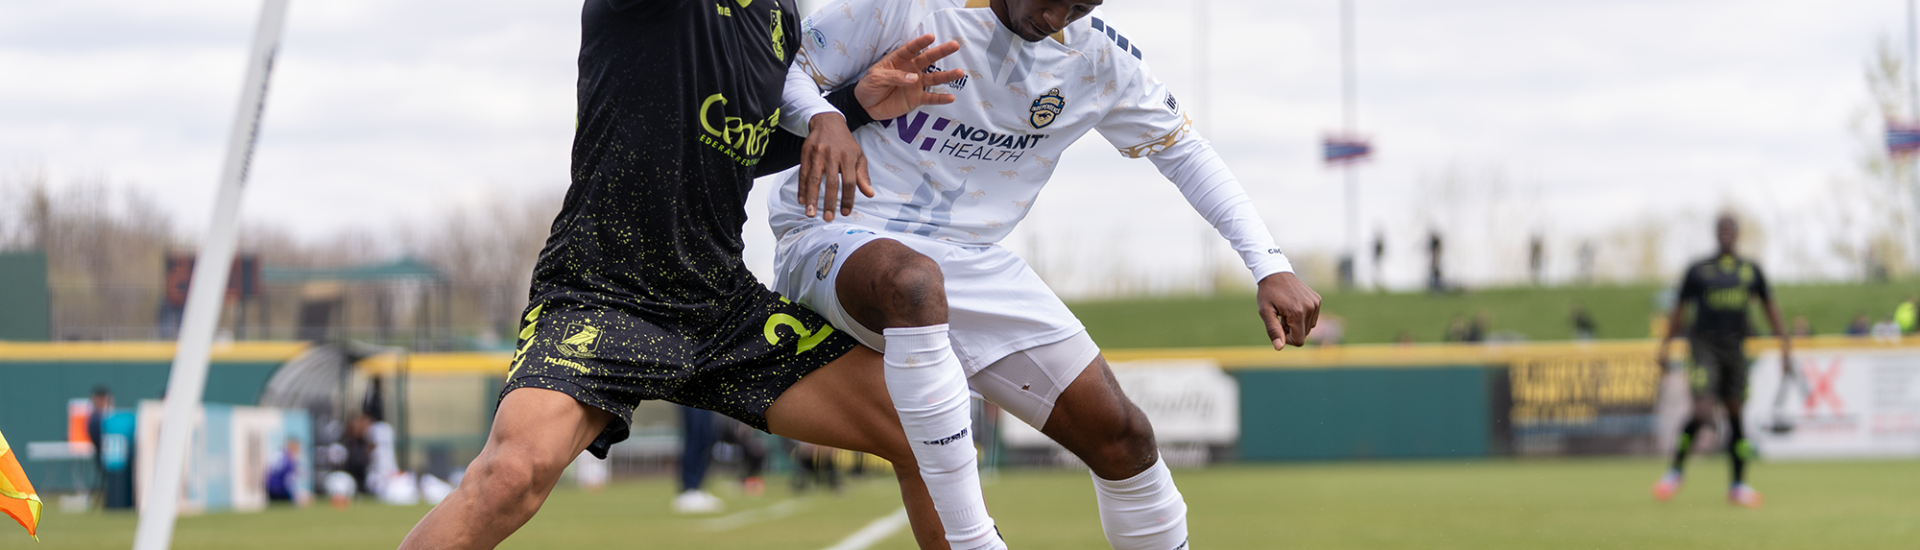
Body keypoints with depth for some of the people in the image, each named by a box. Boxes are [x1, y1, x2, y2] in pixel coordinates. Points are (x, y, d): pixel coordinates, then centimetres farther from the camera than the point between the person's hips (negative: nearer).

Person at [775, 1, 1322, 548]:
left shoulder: (1100, 56, 0)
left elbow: (1183, 150, 10)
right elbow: (785, 71, -7)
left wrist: (1271, 268, 0)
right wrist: (821, 118, -31)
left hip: (971, 263, 5)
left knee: (1121, 435, -3)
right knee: (913, 282, -42)